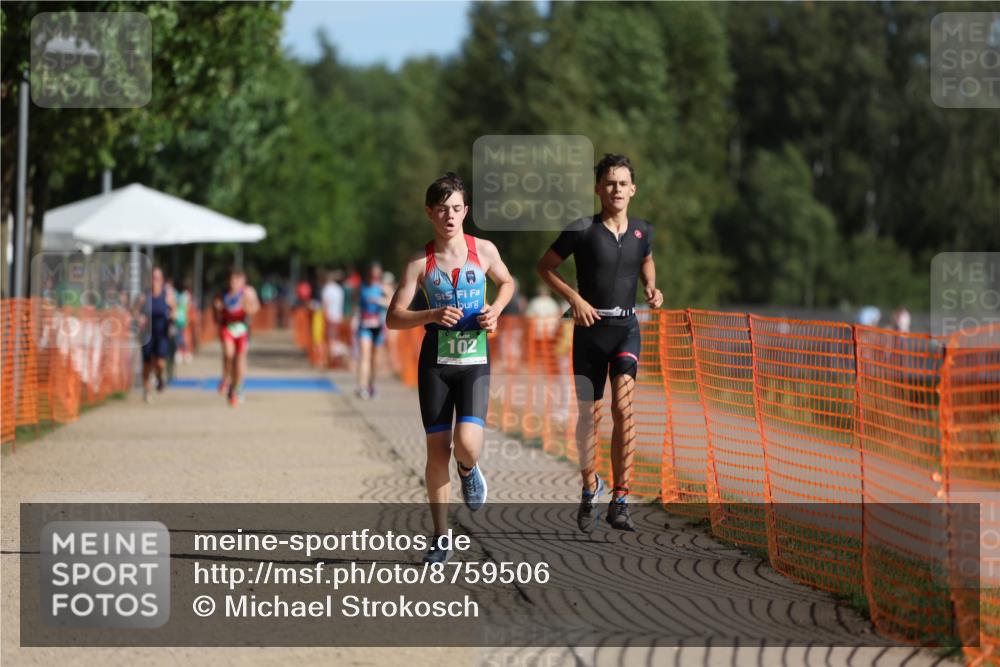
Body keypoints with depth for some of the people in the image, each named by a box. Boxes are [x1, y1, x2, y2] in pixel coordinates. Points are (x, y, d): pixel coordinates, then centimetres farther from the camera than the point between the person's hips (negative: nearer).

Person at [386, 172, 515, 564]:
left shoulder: (483, 250, 1)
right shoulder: (420, 262, -2)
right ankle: (441, 536, 15)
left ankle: (468, 472, 20)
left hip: (474, 360, 0)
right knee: (437, 449, 2)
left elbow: (506, 282, 22)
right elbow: (393, 318, -3)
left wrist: (495, 310, 1)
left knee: (467, 444, -19)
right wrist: (431, 315, -20)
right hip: (435, 360, 0)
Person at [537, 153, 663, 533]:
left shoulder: (642, 231, 5)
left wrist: (652, 290, 7)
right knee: (588, 414, 5)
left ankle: (620, 502, -13)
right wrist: (574, 297, -8)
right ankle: (590, 489, 29)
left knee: (623, 407, -16)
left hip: (626, 328, 1)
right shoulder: (582, 231, -5)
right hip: (590, 330, -1)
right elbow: (545, 267, 5)